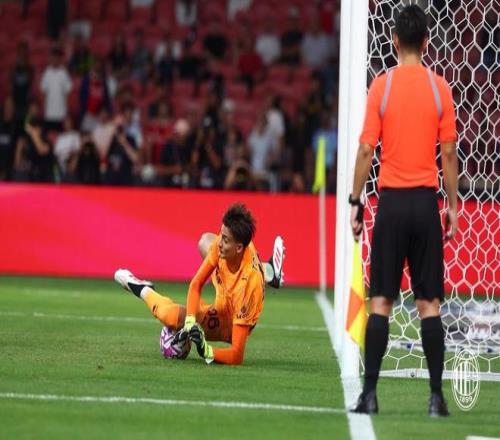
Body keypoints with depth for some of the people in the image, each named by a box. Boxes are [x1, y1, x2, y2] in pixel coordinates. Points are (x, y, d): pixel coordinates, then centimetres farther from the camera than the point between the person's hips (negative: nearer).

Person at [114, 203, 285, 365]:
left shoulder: (248, 284, -44)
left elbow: (236, 356, -41)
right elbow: (196, 284, -15)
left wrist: (207, 352, -54)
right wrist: (190, 321, -28)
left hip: (230, 324, -7)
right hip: (223, 302, 7)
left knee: (171, 315, -27)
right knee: (206, 240, 23)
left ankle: (142, 290, 9)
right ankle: (265, 271, 9)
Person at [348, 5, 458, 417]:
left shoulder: (382, 86, -3)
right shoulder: (440, 88, 0)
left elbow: (366, 150, -4)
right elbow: (448, 153, 0)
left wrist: (356, 202, 3)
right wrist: (453, 206, 8)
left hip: (391, 201, -1)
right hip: (426, 200, 1)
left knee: (381, 301, 3)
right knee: (430, 303, 3)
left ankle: (370, 393, -1)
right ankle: (436, 395, -1)